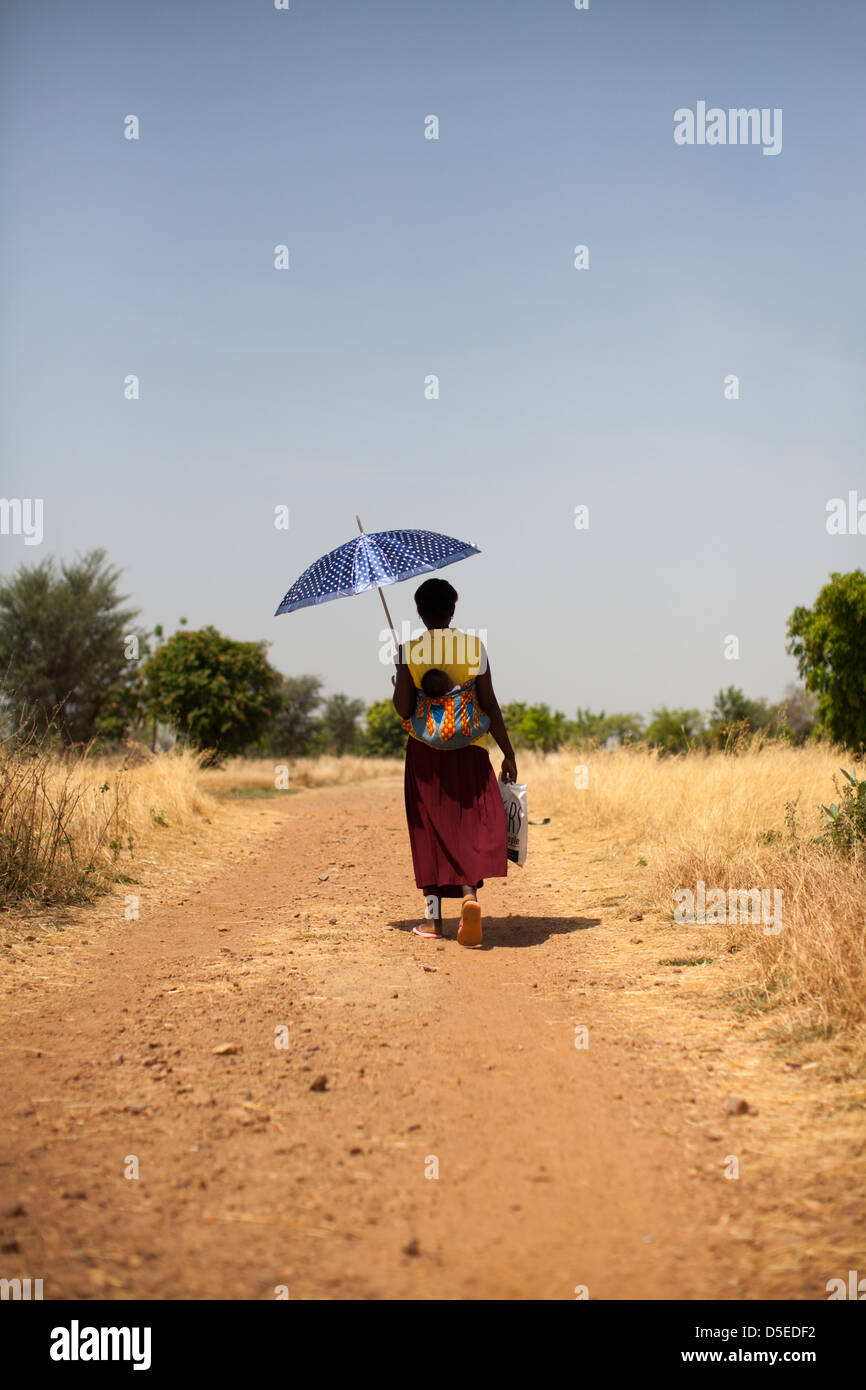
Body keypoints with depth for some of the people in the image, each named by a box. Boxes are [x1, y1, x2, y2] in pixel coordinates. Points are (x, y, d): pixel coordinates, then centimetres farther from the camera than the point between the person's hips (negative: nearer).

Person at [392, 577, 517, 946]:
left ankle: (434, 917, 11)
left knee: (429, 832, 9)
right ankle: (470, 893, -23)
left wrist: (397, 688, 15)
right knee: (472, 826, 3)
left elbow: (403, 709, -7)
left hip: (424, 753, 0)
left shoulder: (410, 651, -3)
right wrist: (509, 754, 4)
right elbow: (490, 707, -2)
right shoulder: (474, 647, -1)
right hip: (469, 751, 0)